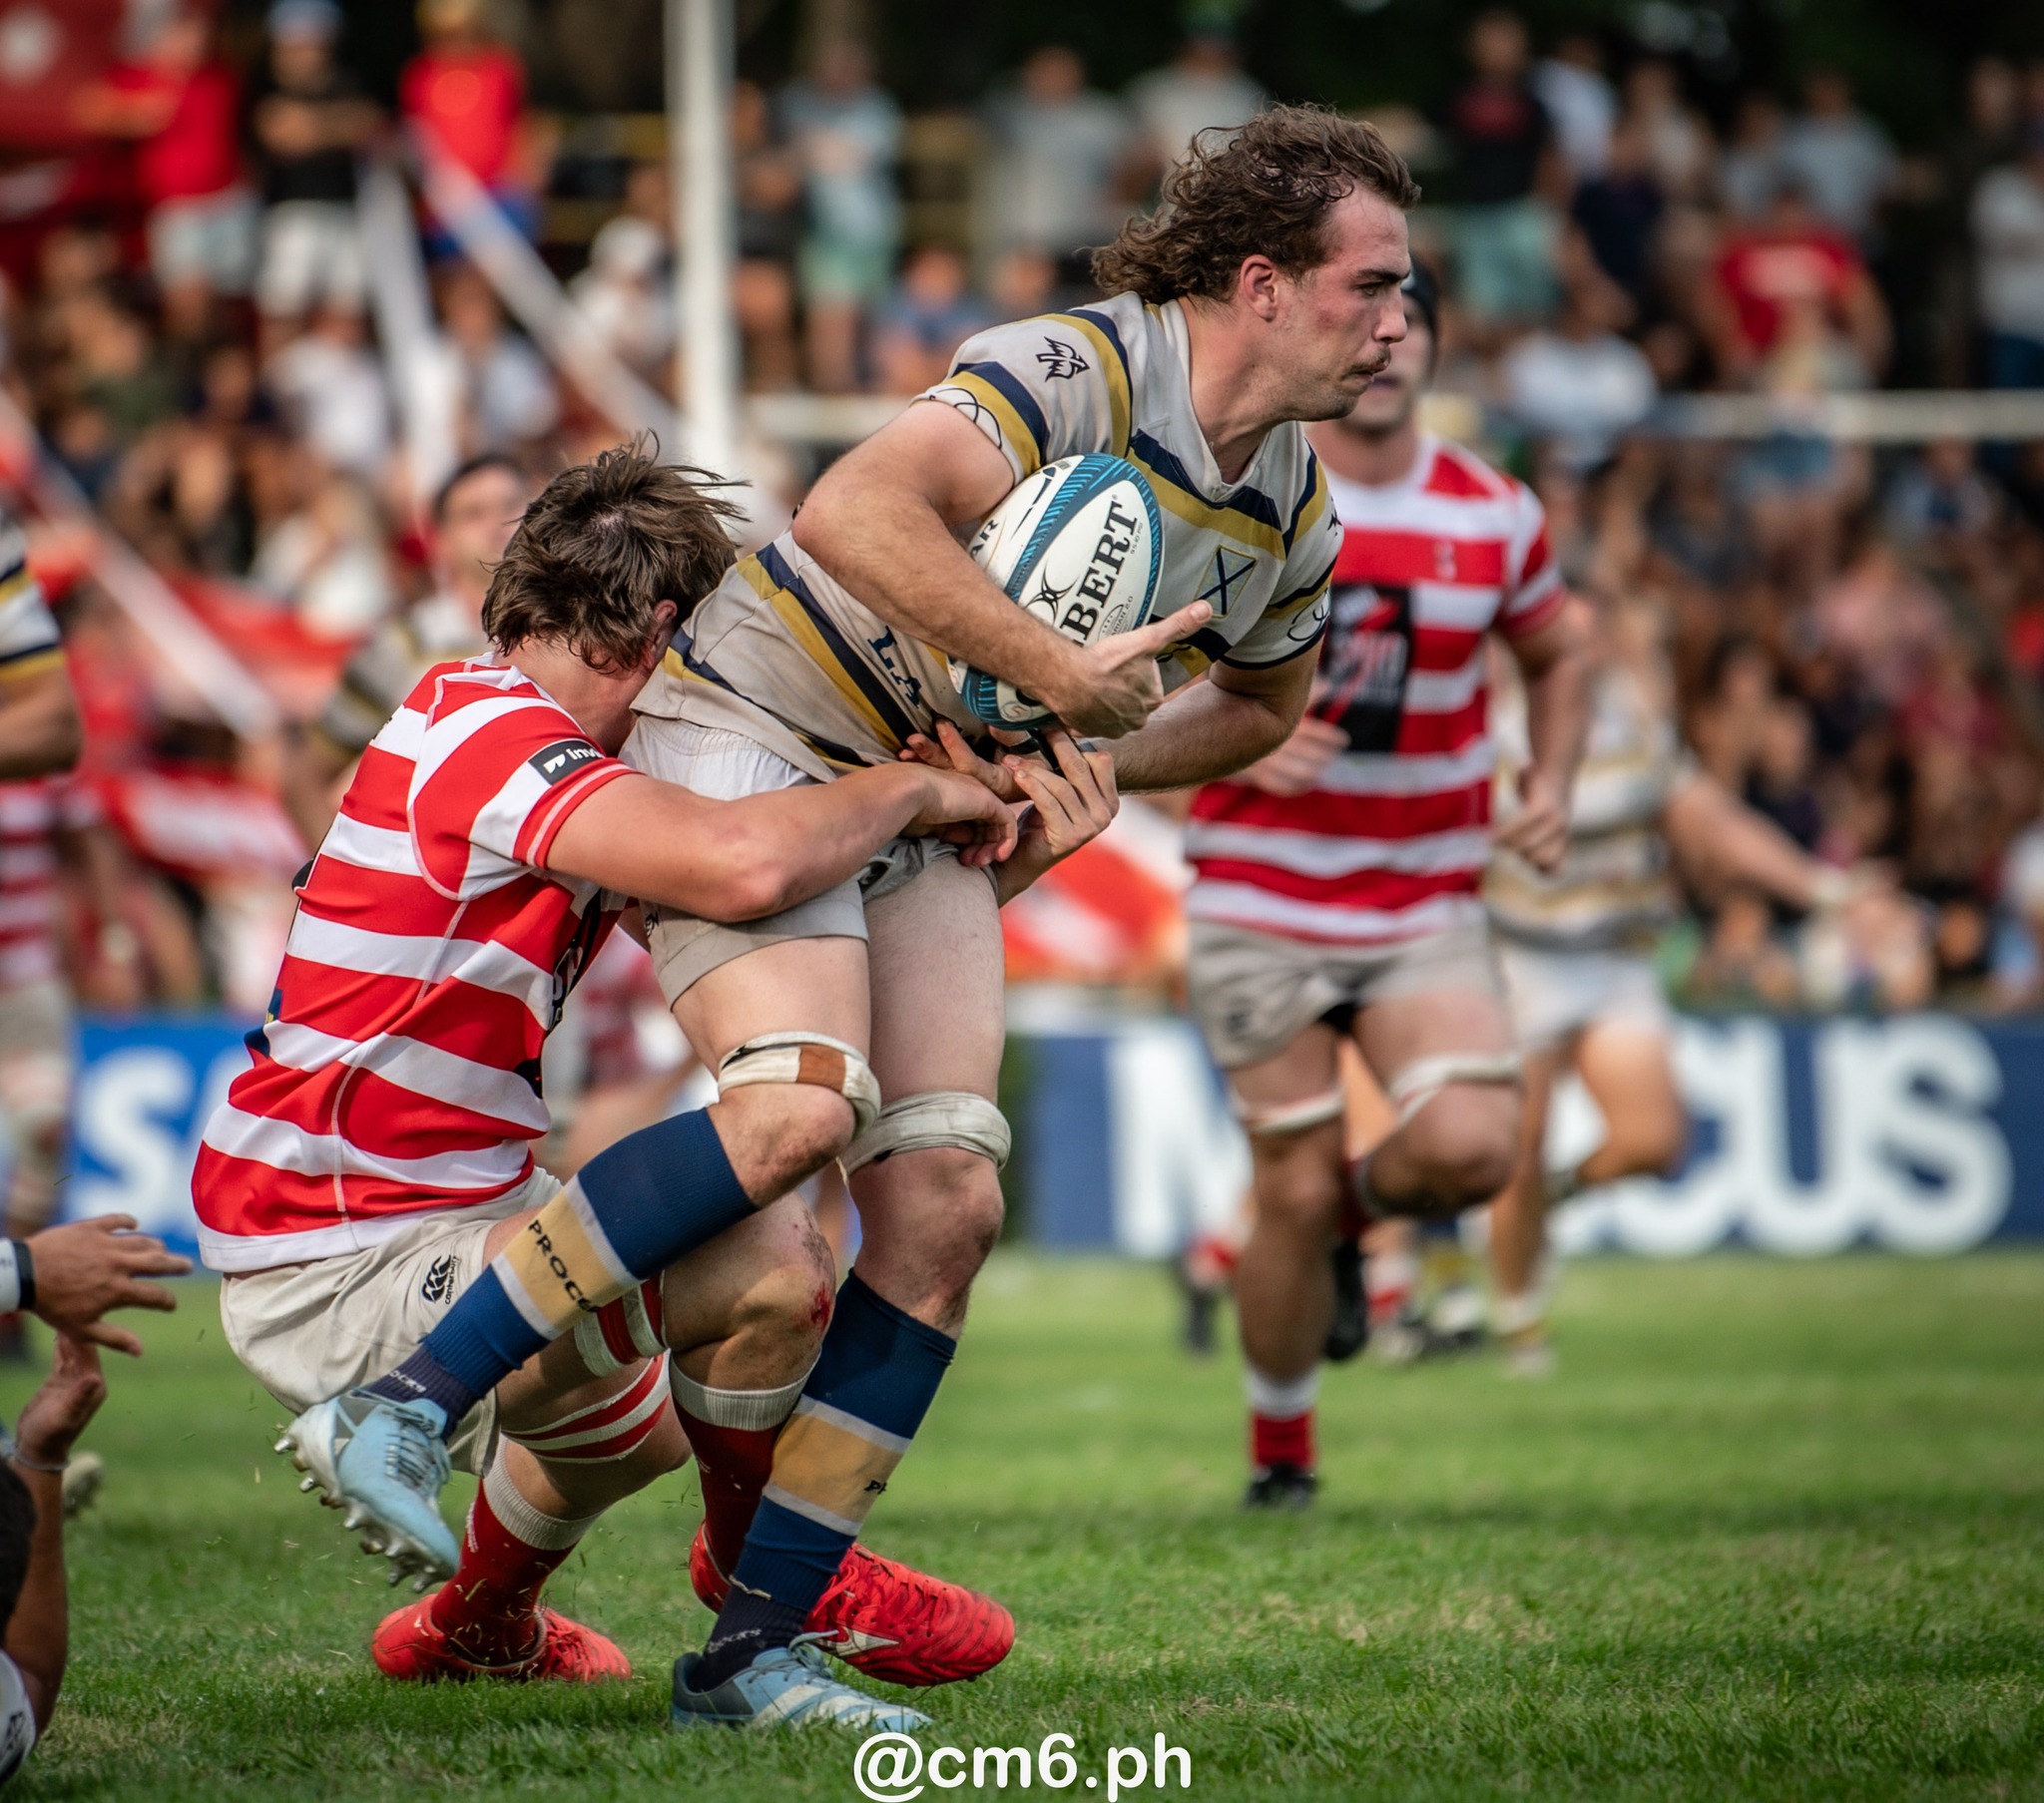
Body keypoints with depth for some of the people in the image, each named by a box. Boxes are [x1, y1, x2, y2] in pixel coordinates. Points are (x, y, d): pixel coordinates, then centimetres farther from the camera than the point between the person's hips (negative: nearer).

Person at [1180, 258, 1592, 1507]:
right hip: (1262, 909, -2)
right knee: (1297, 1194, -3)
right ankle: (1280, 1453, 20)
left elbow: (1559, 651, 20)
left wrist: (1553, 783, 3)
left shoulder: (1496, 514, 2)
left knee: (1471, 1148, -20)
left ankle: (1355, 1211, 16)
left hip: (1429, 909, 2)